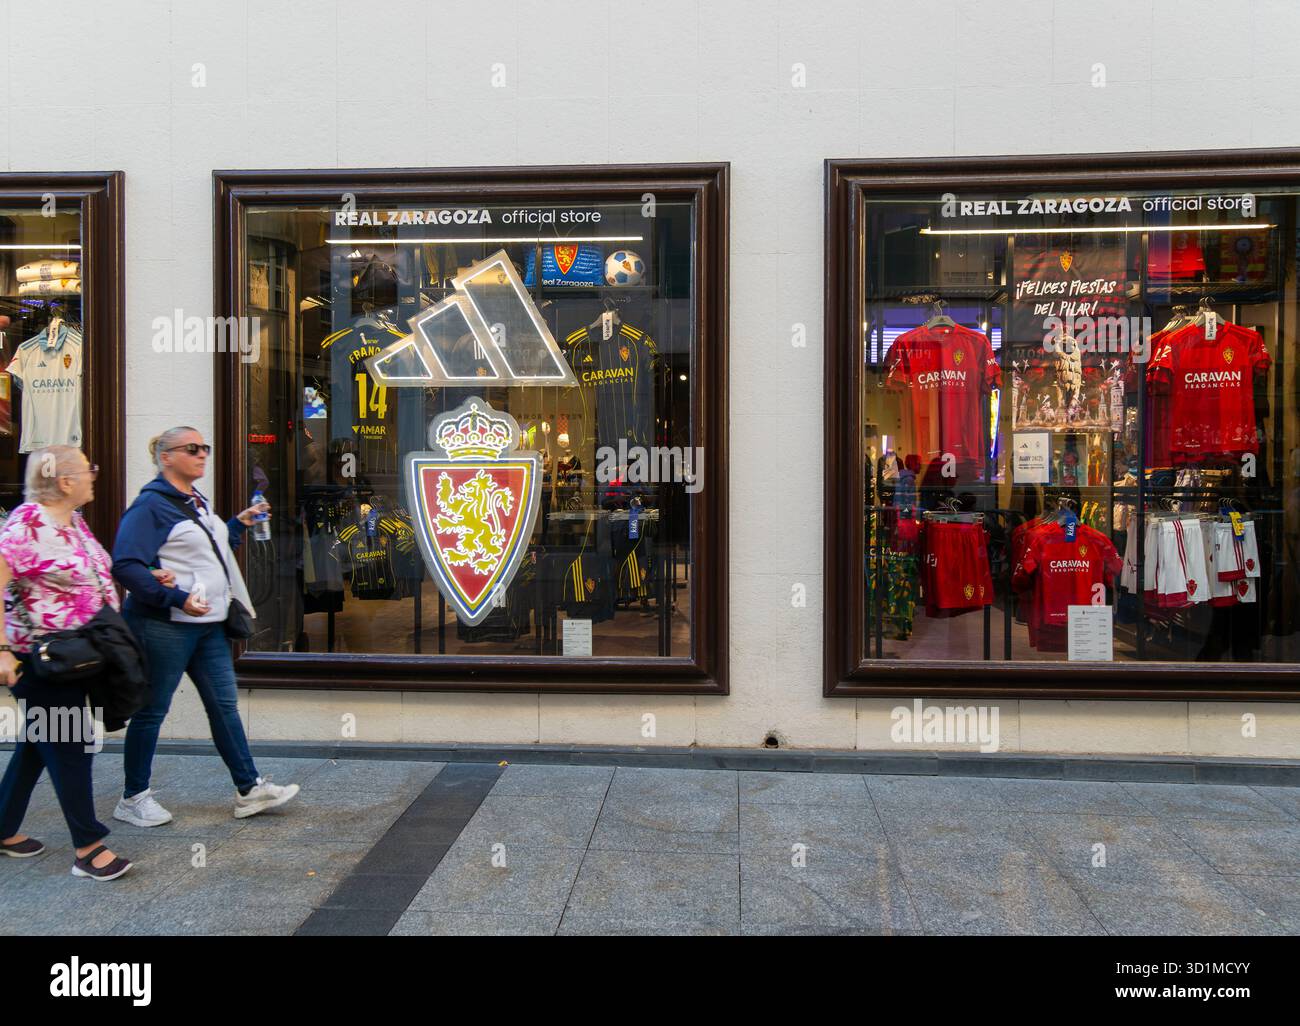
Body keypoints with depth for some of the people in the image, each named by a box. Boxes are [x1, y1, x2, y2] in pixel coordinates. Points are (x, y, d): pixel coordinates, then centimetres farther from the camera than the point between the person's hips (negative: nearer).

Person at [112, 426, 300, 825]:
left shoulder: (199, 502, 16)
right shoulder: (151, 504, -12)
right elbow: (126, 565, -20)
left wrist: (239, 523, 16)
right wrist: (177, 598, -25)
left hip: (209, 624, 8)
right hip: (165, 627, -8)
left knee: (224, 704, 9)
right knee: (151, 711, 4)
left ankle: (249, 790, 14)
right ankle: (133, 798, 19)